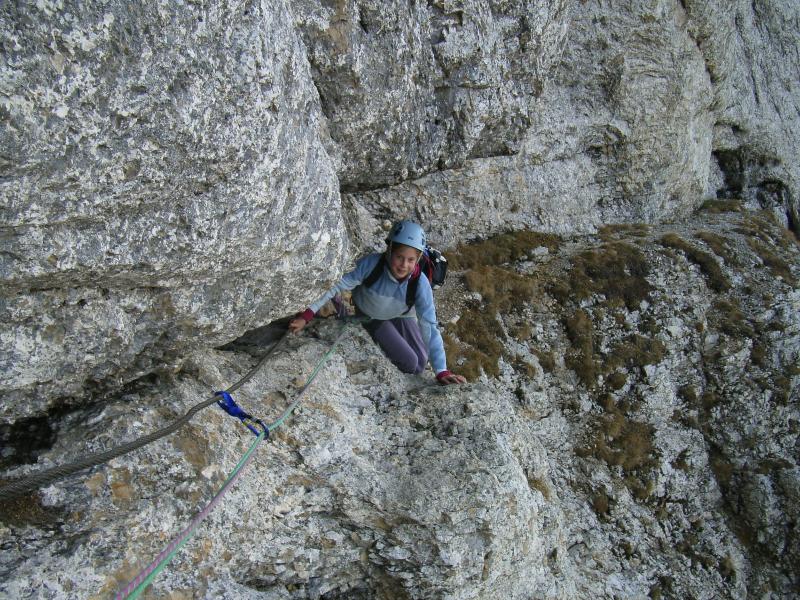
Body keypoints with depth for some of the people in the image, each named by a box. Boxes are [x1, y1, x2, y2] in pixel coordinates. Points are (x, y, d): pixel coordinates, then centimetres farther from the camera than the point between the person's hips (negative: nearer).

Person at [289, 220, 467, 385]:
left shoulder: (420, 283, -33)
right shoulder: (371, 264, -38)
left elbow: (430, 327, -33)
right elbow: (338, 285, -33)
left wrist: (442, 371, -38)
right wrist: (307, 315, -41)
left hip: (400, 316, 2)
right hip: (370, 316, -2)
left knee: (421, 362, 1)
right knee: (409, 363, -14)